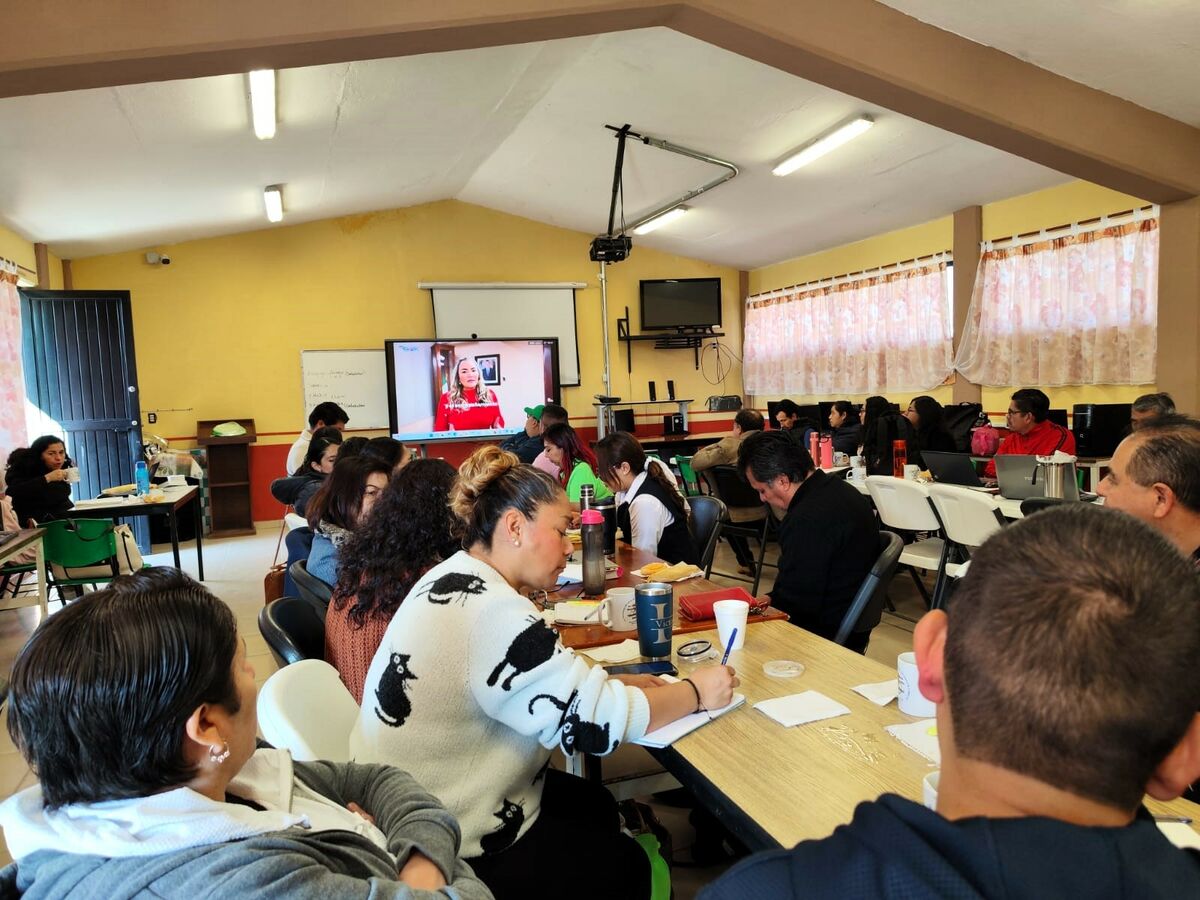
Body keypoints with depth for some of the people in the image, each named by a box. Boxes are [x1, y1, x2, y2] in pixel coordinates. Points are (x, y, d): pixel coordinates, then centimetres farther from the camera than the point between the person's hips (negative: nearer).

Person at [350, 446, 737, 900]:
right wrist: (695, 691, -12)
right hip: (447, 850, -9)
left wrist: (614, 683, -3)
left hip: (420, 807, 9)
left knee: (595, 803, 21)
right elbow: (594, 719, -25)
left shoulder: (454, 579, 2)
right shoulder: (491, 612, -29)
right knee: (626, 863, 10)